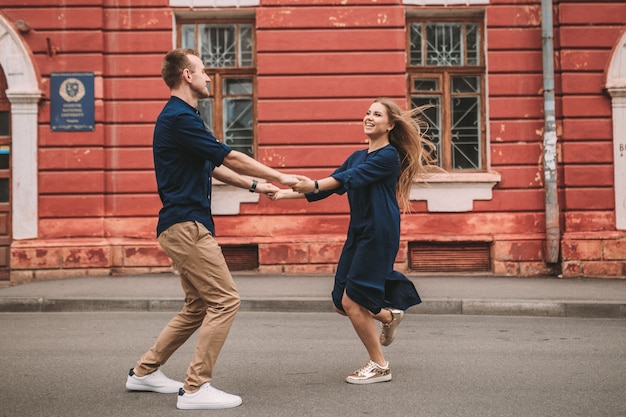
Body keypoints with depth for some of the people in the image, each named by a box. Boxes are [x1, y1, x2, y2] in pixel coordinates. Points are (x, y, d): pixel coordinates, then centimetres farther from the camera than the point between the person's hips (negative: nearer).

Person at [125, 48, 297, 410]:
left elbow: (214, 166, 23)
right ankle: (196, 389, -4)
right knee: (225, 300, -9)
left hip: (186, 226, 11)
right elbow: (229, 157, -14)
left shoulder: (183, 117, 19)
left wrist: (255, 185, 20)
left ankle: (145, 371, 25)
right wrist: (280, 177, -6)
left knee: (199, 307, 16)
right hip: (186, 226, -11)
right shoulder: (179, 118, -15)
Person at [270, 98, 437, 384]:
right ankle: (389, 315, 33)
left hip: (379, 235, -8)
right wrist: (288, 193, 6)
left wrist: (314, 185, -36)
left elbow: (350, 178, -24)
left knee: (352, 301, -9)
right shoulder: (357, 157, 15)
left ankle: (379, 366, 8)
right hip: (358, 233, 8)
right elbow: (333, 185, 14)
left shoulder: (389, 156, -9)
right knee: (343, 302, 6)